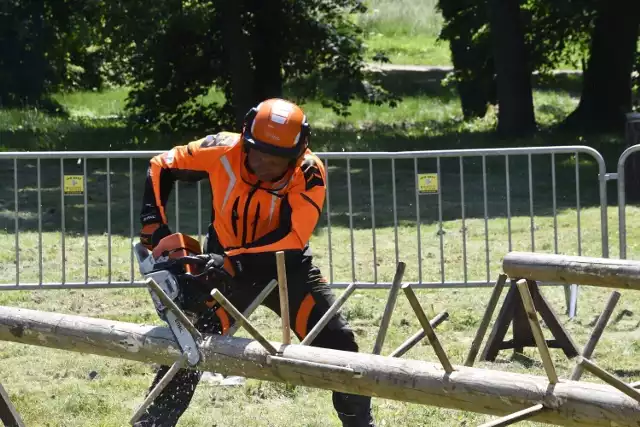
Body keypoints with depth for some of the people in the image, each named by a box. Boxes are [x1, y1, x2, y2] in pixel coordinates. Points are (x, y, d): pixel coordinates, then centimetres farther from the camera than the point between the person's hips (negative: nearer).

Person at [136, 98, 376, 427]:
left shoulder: (308, 173, -25)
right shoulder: (221, 151, -21)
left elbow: (292, 238, -30)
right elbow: (161, 168, -5)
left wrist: (232, 260, -37)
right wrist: (153, 224, -14)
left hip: (286, 267, 0)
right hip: (224, 267, 0)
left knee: (337, 342, -7)